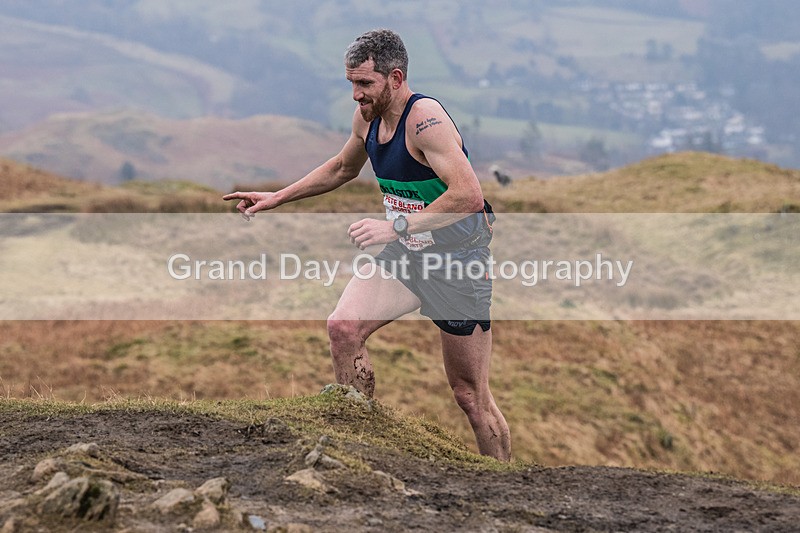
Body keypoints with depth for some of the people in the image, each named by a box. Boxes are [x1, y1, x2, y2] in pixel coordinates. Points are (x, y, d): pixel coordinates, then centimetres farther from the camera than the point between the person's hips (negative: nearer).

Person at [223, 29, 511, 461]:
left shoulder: (425, 119, -24)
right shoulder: (367, 117, 1)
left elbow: (470, 195, -35)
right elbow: (342, 168, 23)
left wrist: (395, 226, -36)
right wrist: (276, 198, 19)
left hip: (458, 262, -7)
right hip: (404, 254, 7)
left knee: (470, 395, 1)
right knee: (343, 326, -16)